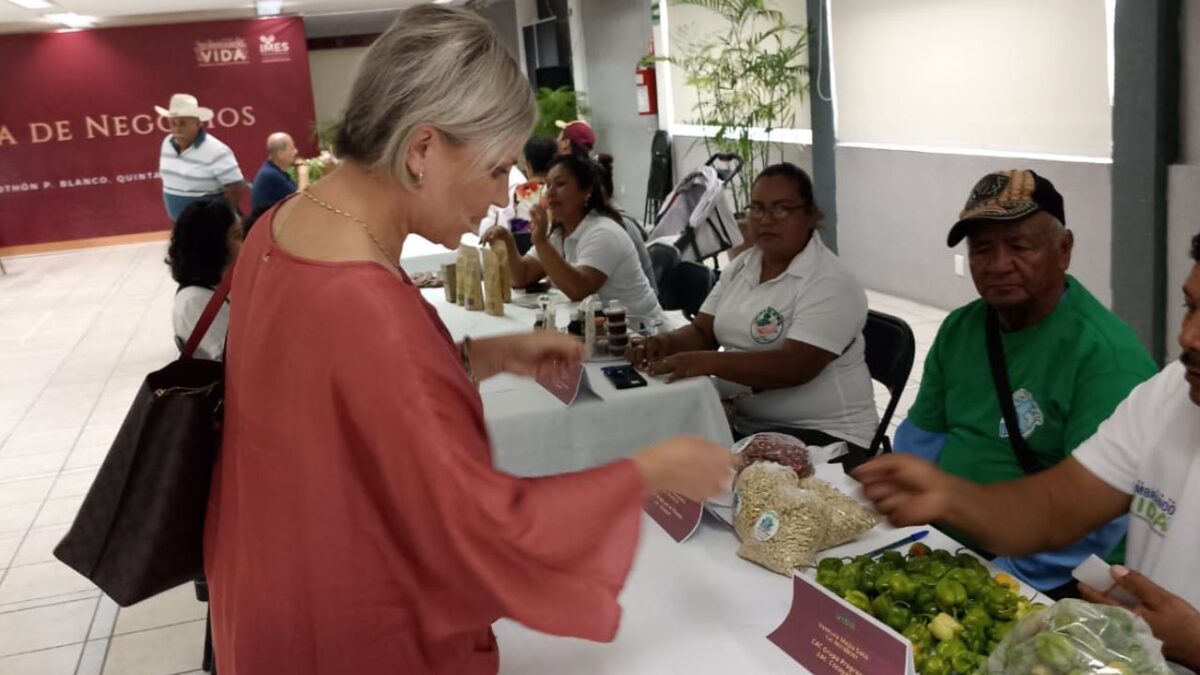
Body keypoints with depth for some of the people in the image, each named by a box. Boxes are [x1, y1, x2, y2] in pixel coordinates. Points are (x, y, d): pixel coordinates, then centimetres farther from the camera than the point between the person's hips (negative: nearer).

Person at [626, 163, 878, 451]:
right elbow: (702, 332, 10)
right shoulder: (740, 266, 9)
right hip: (745, 423, 7)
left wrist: (708, 362, -34)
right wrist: (666, 342, -12)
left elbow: (795, 367, -26)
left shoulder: (830, 284, -15)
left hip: (820, 434, -7)